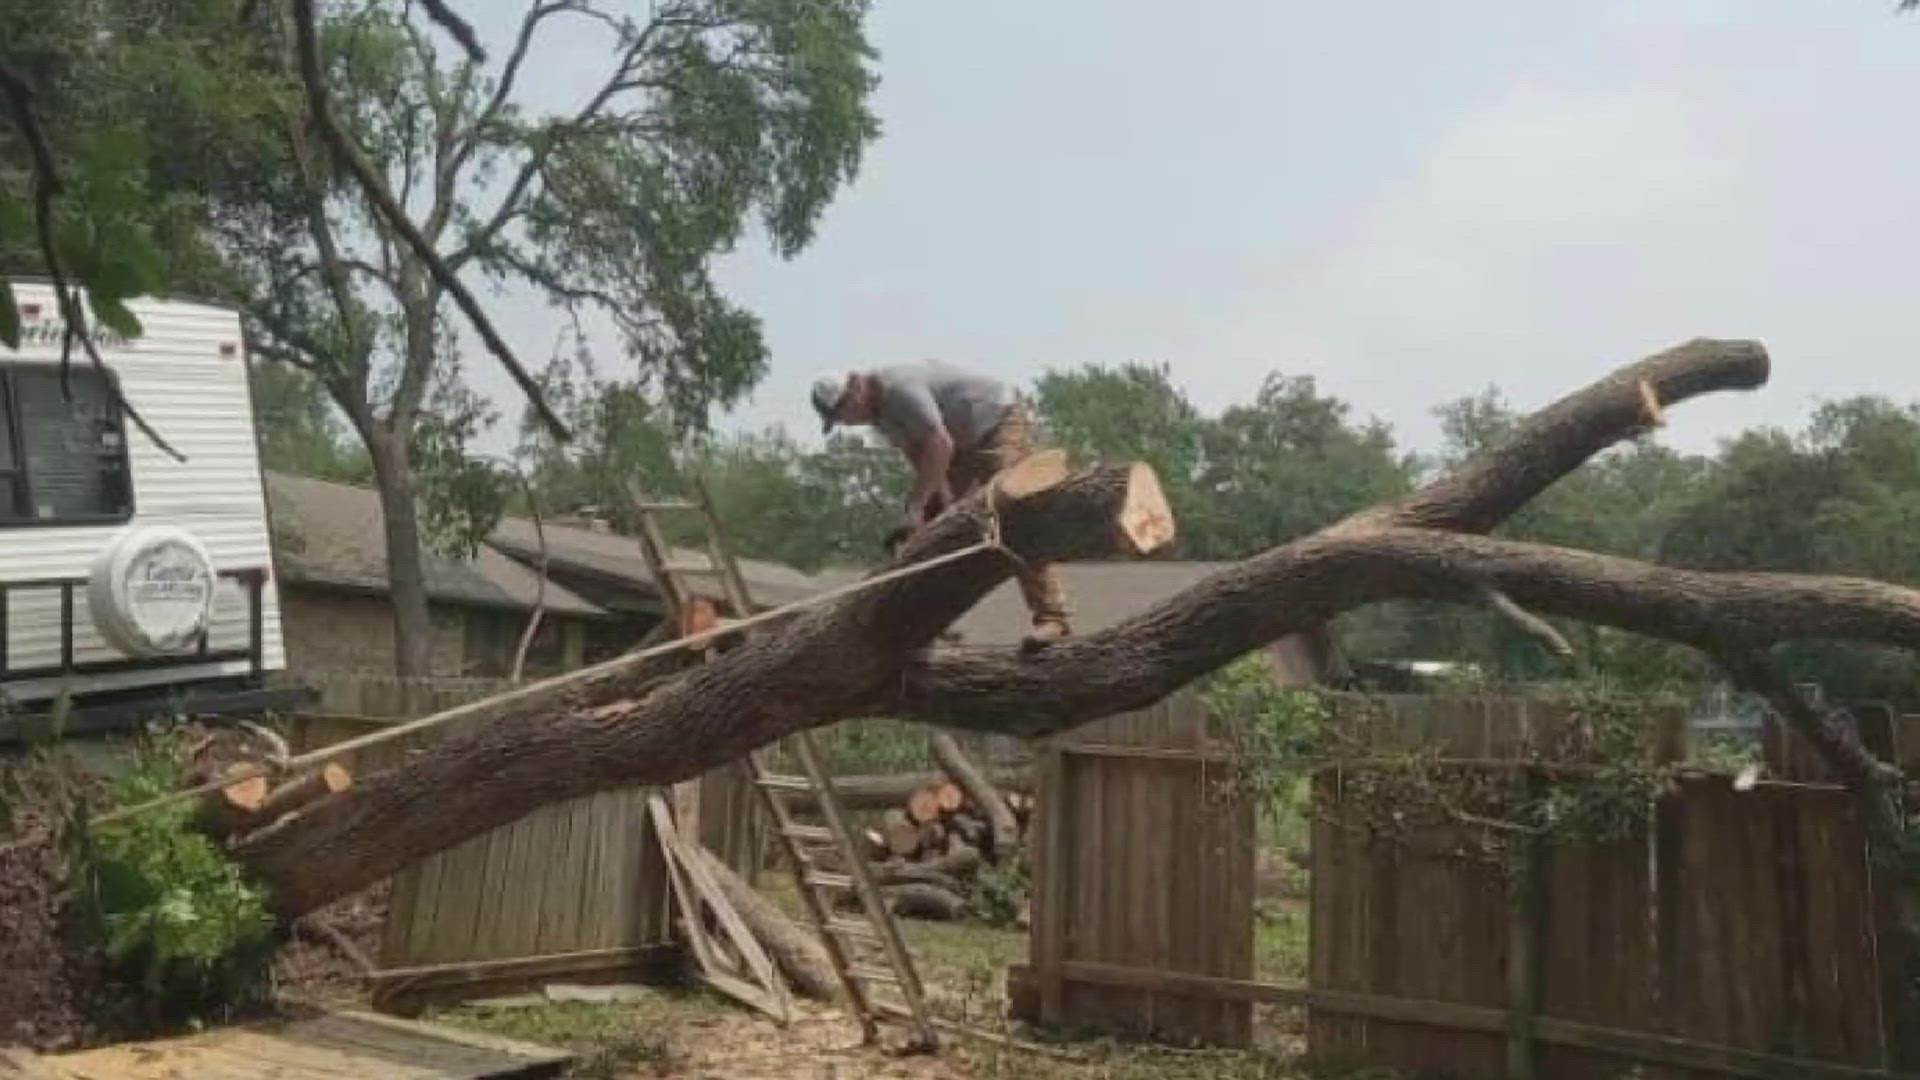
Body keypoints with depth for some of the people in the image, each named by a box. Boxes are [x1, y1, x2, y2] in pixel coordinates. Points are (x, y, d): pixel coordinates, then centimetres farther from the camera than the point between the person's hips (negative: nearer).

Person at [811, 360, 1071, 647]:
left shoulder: (900, 389, -29)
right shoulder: (878, 408, 2)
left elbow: (940, 446, -33)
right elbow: (919, 454, 1)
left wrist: (916, 506, -30)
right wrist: (944, 497, -11)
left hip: (1001, 422, -10)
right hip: (962, 442, 10)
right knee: (929, 519, 5)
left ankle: (1051, 618, -23)